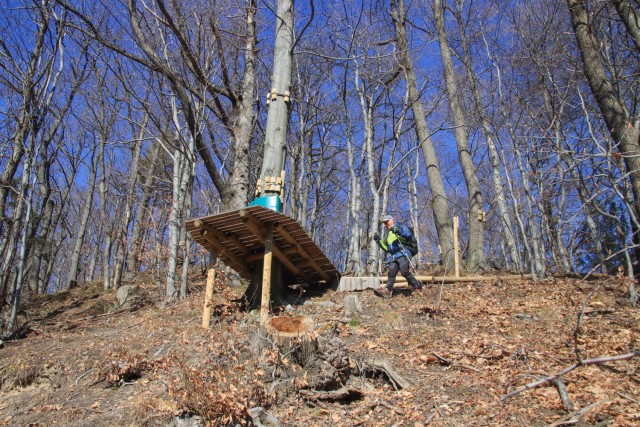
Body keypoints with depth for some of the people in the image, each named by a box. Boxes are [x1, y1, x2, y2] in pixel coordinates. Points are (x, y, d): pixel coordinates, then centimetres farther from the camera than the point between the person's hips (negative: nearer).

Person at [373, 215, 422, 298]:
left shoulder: (400, 227, 10)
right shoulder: (388, 235, 31)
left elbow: (409, 235, -7)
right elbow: (387, 249, 30)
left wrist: (399, 231, -22)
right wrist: (379, 241, 19)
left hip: (402, 254, -7)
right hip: (393, 256, 7)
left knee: (404, 271, -22)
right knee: (391, 272, -11)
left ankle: (417, 286, -9)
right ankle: (388, 290, -23)